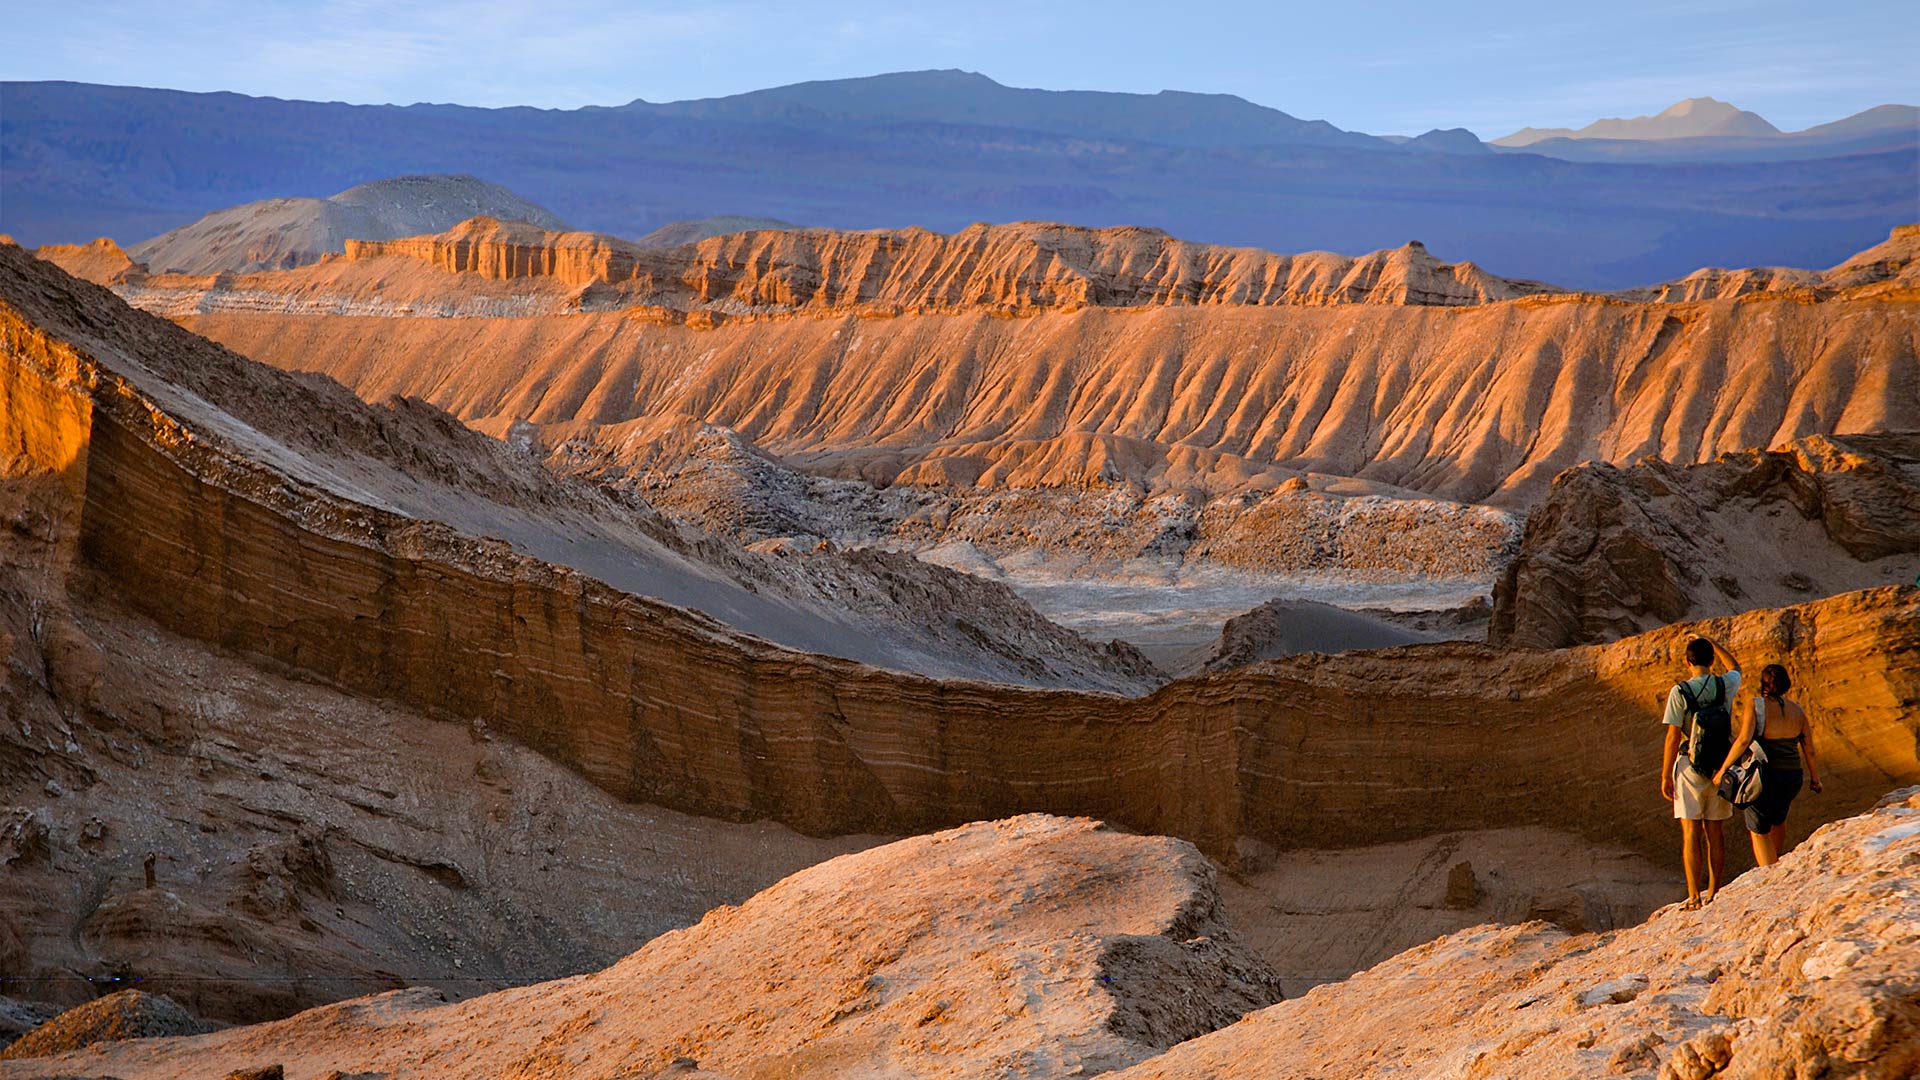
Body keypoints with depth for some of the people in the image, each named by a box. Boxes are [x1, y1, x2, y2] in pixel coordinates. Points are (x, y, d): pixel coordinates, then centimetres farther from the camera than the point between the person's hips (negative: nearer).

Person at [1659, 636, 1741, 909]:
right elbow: (1735, 666, 26)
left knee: (1691, 834, -2)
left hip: (1690, 767, -4)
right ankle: (1714, 894, 15)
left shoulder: (1680, 692, -11)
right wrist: (1711, 641, 32)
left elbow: (1673, 737, -11)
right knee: (1716, 833, 11)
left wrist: (1665, 777, -4)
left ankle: (1694, 897, -7)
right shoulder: (1726, 686, 0)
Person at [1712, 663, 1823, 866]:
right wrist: (1815, 779, 17)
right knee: (1778, 819, 32)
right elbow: (1809, 749, 4)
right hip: (1791, 778, 5)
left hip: (1763, 778, -5)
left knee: (1760, 832, 10)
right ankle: (1773, 862, 50)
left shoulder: (1756, 706, -11)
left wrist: (1724, 768, -16)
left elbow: (1743, 740, -24)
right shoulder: (1797, 710, 2)